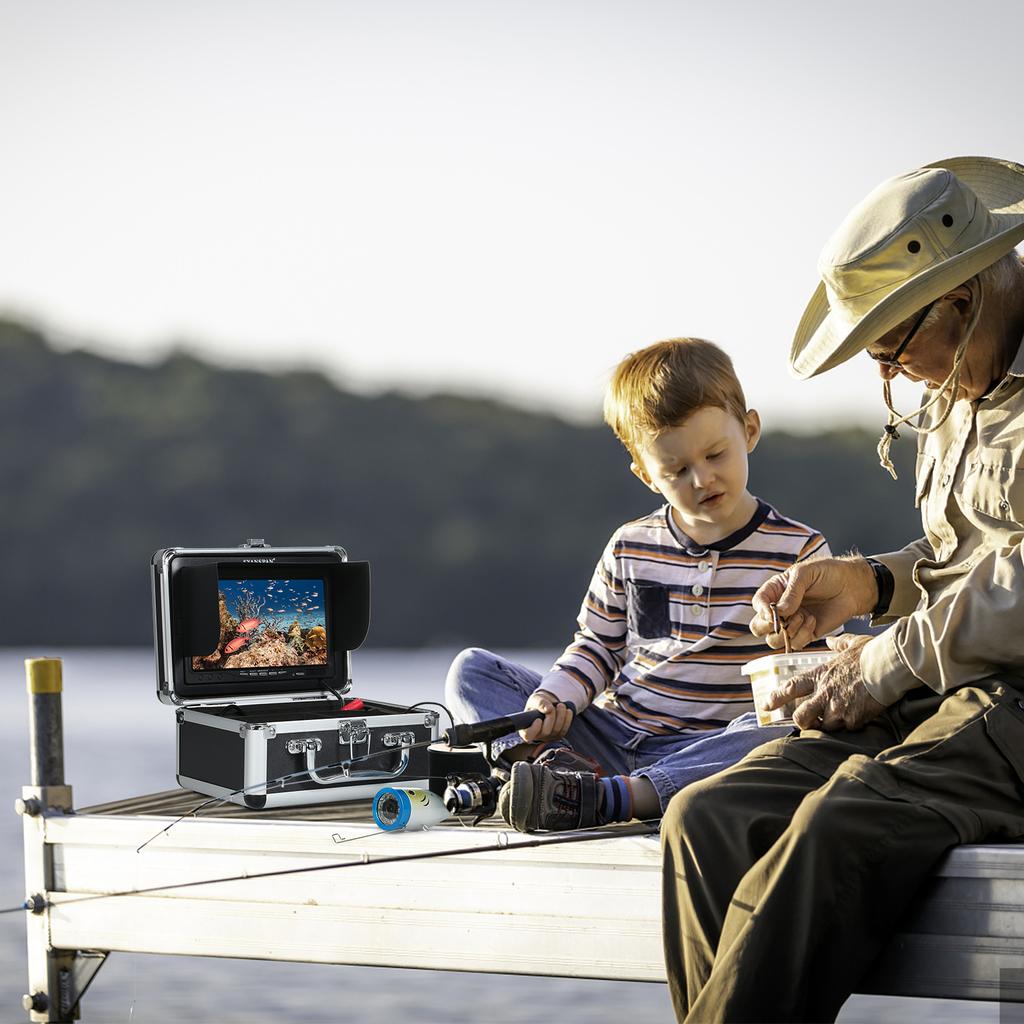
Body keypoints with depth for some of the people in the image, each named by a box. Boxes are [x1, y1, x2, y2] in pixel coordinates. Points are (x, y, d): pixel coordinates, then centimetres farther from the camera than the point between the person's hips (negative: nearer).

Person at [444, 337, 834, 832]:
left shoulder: (799, 553, -1)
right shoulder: (631, 547, 9)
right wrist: (556, 698, -6)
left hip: (708, 750, -4)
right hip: (614, 733, 4)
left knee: (778, 736, -38)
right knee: (472, 669, -4)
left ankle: (604, 797, -41)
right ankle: (559, 765, -32)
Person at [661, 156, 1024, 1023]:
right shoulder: (954, 391, 20)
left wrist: (889, 662, -9)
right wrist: (870, 582, 11)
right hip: (948, 691, 9)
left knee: (842, 828, -34)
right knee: (708, 817, -13)